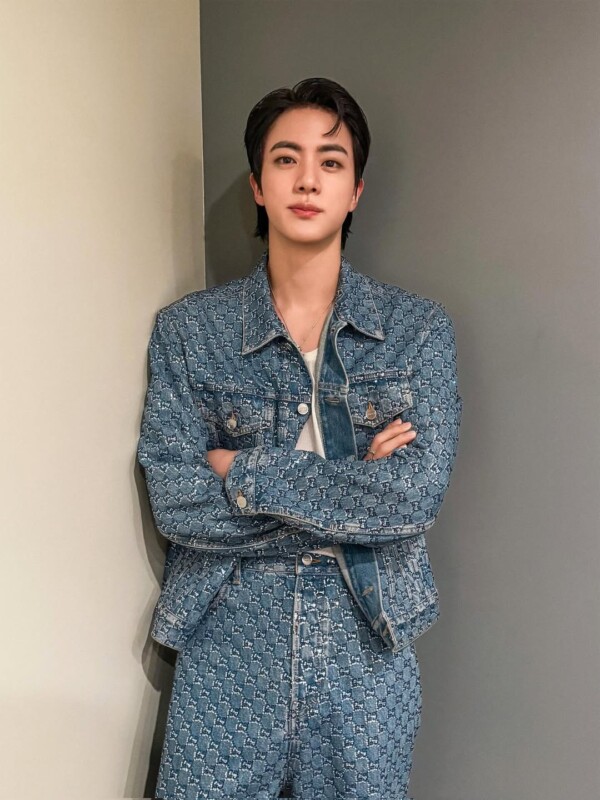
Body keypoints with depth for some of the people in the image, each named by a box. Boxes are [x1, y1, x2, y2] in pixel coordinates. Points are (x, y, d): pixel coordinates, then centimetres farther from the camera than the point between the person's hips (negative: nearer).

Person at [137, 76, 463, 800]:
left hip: (367, 656, 1)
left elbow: (416, 496, -15)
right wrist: (356, 491, -14)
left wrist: (244, 469, -15)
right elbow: (175, 503, -12)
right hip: (228, 653, 0)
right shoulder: (188, 329, -3)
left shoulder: (417, 327, -3)